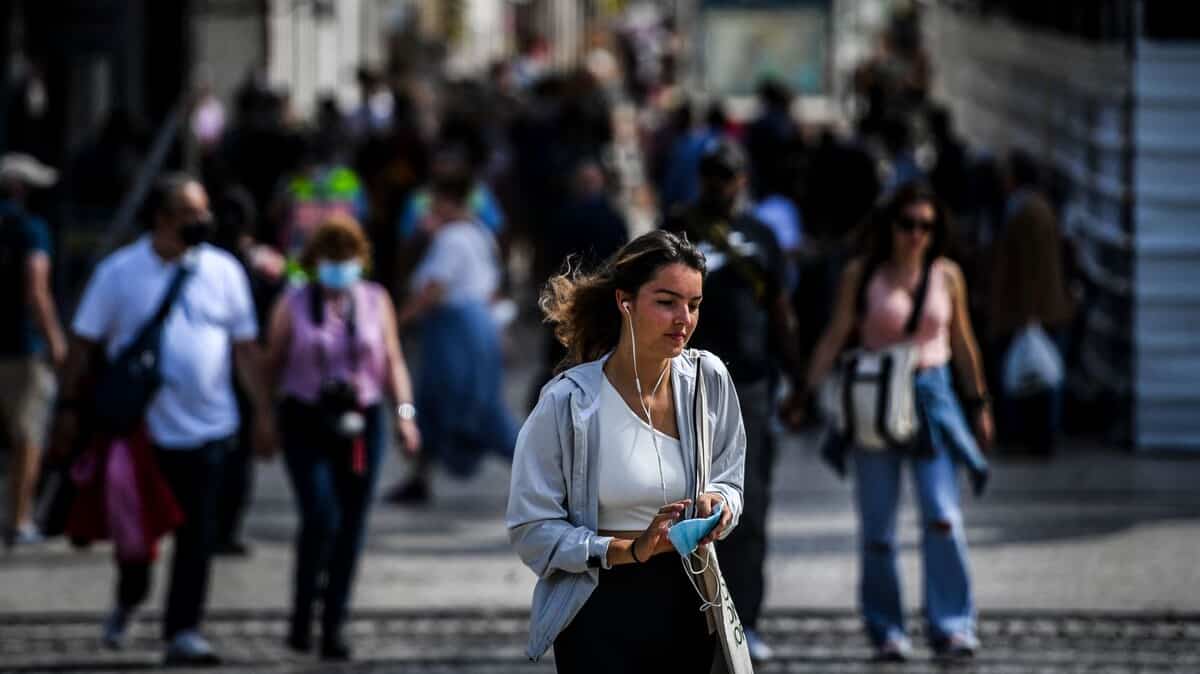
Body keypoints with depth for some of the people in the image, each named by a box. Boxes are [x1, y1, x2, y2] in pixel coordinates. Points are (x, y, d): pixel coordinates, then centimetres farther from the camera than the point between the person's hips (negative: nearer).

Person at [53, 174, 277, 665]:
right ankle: (128, 601, 36)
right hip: (139, 426, -1)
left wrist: (263, 411, 5)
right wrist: (69, 407, -2)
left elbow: (245, 348, 8)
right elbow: (85, 344, 2)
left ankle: (183, 631, 2)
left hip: (207, 428, 1)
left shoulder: (222, 271, 3)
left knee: (197, 536, -3)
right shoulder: (119, 272, -2)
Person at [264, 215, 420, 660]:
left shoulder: (375, 301, 8)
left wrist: (404, 411, -3)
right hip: (307, 423, -3)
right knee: (321, 518, -17)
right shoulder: (293, 306, 3)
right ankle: (301, 614, -2)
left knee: (351, 526, 3)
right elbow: (273, 364, 5)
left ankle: (333, 627, 11)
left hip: (362, 423, 3)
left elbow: (393, 361, 9)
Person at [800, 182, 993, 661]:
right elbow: (834, 338, 3)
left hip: (931, 396, 1)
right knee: (877, 527, 2)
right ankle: (886, 630, 12)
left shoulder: (946, 276, 5)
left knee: (943, 517, -12)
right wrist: (808, 393, -4)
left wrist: (979, 404, 17)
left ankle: (952, 627, -9)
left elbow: (963, 343, 13)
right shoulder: (862, 275, 0)